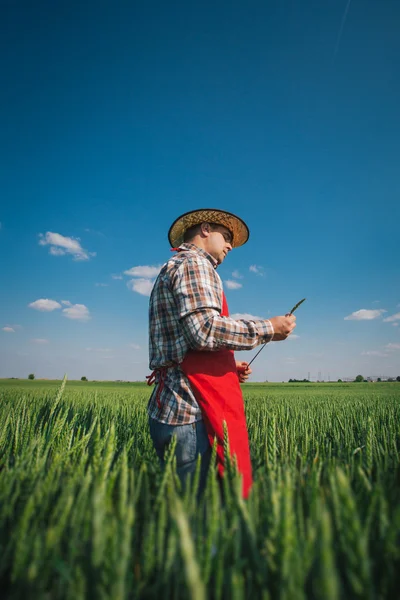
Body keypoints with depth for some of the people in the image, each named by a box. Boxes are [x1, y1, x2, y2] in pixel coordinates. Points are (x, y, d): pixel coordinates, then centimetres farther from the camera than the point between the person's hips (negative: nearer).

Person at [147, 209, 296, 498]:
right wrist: (267, 329, -8)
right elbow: (205, 330, -21)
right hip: (194, 412, -10)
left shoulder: (172, 269, 26)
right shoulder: (195, 262, -4)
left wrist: (227, 366, 15)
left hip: (176, 406, 10)